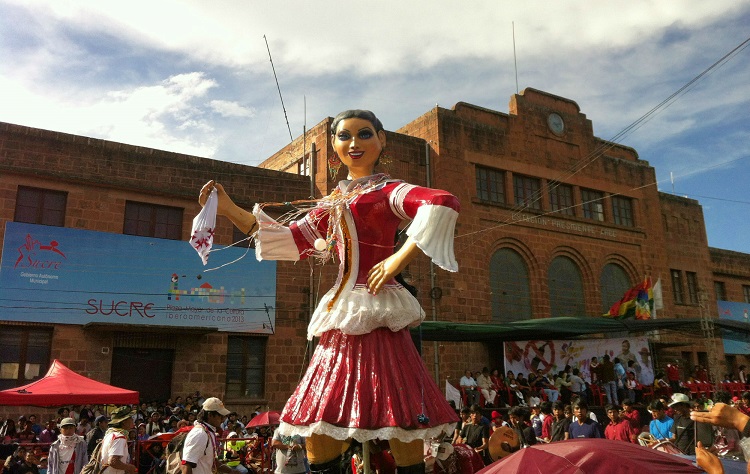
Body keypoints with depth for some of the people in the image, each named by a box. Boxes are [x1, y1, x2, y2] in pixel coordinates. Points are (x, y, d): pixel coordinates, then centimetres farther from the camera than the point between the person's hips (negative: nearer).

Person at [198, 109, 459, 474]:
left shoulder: (387, 190, 0)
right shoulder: (333, 204, 19)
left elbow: (443, 203, -18)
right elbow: (289, 240, 22)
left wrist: (399, 259, -20)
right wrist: (229, 210, 17)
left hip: (376, 314, -6)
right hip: (341, 315, 7)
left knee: (398, 422, -5)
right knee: (317, 422, 8)